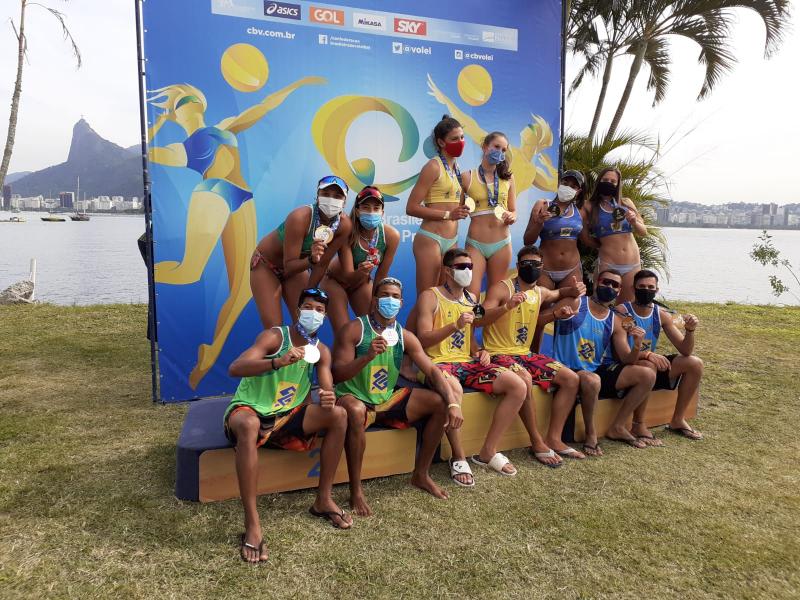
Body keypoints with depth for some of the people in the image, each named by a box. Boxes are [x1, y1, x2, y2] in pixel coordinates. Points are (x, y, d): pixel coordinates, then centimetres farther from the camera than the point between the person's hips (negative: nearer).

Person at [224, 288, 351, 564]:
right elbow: (234, 368, -27)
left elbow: (328, 390, -5)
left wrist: (328, 399, -31)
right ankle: (252, 525, -35)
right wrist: (278, 362, -44)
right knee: (248, 425, -41)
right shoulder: (275, 336, -14)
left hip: (287, 416, 5)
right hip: (250, 411, -5)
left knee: (338, 414, -14)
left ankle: (323, 500, -4)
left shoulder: (321, 351, 5)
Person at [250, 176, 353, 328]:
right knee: (274, 326, -11)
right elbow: (288, 267, -30)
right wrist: (311, 260, -48)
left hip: (297, 265, 4)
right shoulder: (300, 217, -34)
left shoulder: (344, 225, -21)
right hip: (266, 264, -4)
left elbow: (322, 264, -9)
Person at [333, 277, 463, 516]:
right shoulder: (354, 329, -12)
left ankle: (421, 474, 10)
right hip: (356, 399, -6)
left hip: (388, 399, 6)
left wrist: (453, 403, -17)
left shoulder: (405, 337, 3)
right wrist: (367, 357, -35)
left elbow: (432, 371, -3)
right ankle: (356, 490, -22)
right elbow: (337, 375, -18)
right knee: (354, 411, -41)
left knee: (442, 402, -5)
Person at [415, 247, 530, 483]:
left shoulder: (471, 299, 18)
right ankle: (458, 457, -20)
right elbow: (423, 340, -10)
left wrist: (480, 351, 4)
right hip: (439, 362, -7)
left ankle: (488, 451, -3)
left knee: (519, 386, -13)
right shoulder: (430, 297, -2)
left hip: (468, 362, 7)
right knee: (452, 388, -43)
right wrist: (455, 325, -21)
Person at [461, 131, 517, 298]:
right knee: (471, 295, -11)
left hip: (501, 244, 3)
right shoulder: (467, 176, -1)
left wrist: (512, 217, -8)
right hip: (475, 244, -3)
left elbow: (514, 211, 13)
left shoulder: (508, 178, 7)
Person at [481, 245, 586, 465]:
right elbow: (480, 319, -23)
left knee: (571, 378, -3)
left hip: (526, 354, 8)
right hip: (499, 354, -8)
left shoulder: (541, 293, 12)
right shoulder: (502, 288, -10)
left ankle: (554, 439, -1)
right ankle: (537, 443, -20)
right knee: (525, 379, -37)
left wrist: (574, 290, 13)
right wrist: (507, 307, -39)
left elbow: (558, 293, 37)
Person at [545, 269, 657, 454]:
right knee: (591, 380, -40)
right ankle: (591, 433, -12)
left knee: (648, 375, -1)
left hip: (598, 371, 7)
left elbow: (627, 360, 5)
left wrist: (637, 345, -16)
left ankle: (617, 428, 11)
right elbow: (535, 321, -12)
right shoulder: (575, 303, -5)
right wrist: (556, 315, -31)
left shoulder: (615, 321, 10)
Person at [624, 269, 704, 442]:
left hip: (651, 364, 7)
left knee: (695, 363, -4)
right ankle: (638, 425, -20)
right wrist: (647, 354, -37)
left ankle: (677, 420, 8)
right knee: (648, 365, -37)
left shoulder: (661, 314, 1)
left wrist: (689, 330, -19)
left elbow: (685, 351, 0)